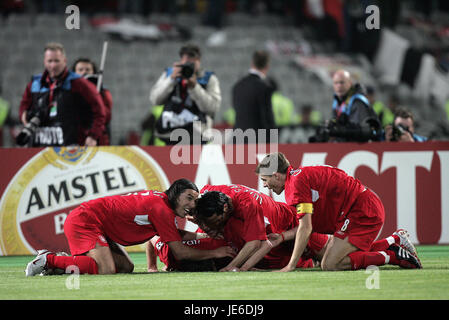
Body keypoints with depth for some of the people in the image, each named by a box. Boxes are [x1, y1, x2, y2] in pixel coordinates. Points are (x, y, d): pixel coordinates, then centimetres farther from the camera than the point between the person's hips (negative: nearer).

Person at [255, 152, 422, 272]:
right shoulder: (300, 177, 18)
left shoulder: (297, 181, -13)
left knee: (330, 265, -14)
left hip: (362, 212, -10)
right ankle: (394, 241, 16)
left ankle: (392, 256, -12)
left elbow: (306, 228, -19)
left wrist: (291, 266, -18)